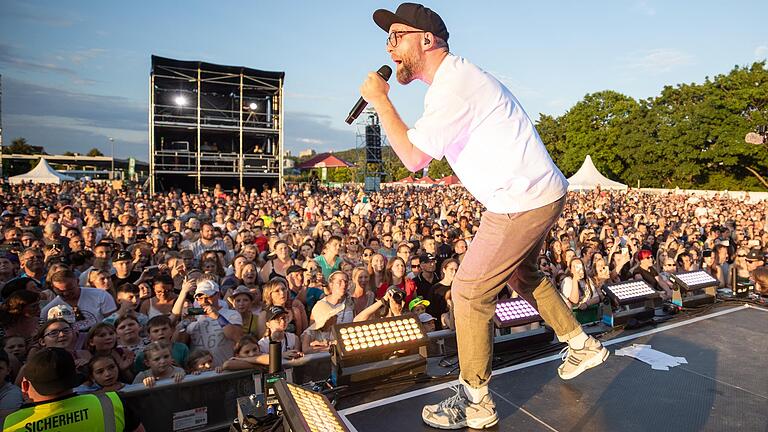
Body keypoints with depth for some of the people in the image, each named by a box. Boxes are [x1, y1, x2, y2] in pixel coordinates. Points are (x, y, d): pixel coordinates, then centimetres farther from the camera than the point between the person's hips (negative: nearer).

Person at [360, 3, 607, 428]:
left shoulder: (452, 84, -18)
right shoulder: (459, 76, 14)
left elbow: (413, 157, -21)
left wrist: (379, 100, -12)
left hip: (523, 201, -11)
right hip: (544, 193, 11)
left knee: (469, 294, -3)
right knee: (522, 274, 27)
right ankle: (582, 346, 43)